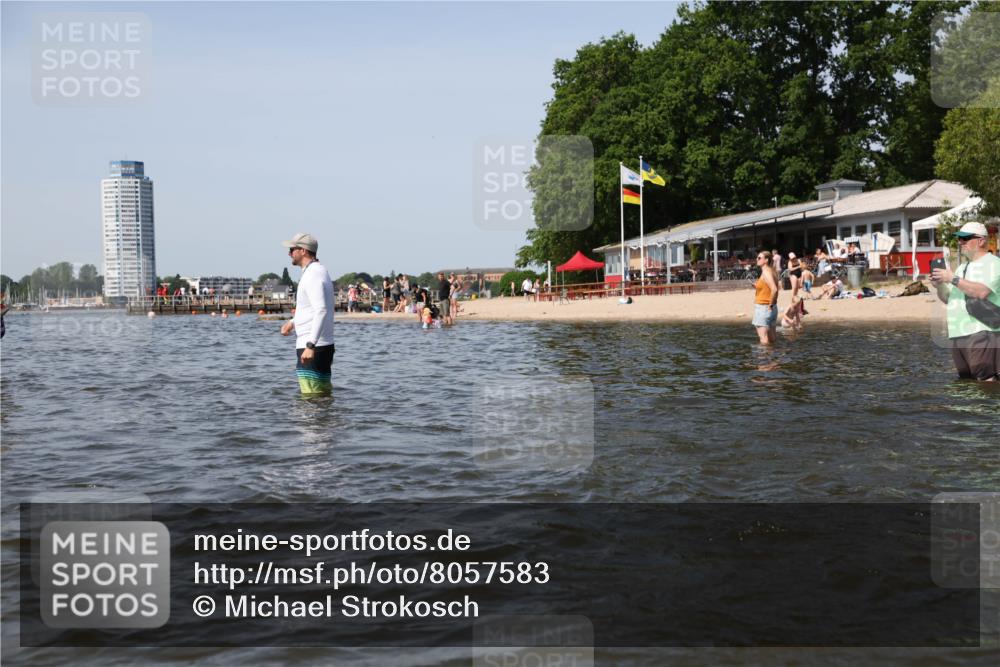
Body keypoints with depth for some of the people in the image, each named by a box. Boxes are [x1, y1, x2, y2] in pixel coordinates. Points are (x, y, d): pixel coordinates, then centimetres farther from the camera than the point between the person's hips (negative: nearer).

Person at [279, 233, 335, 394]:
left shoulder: (312, 275, -16)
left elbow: (321, 311, -27)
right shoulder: (320, 270, 17)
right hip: (324, 346, 11)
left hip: (312, 349, -11)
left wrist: (310, 345, -32)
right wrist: (293, 322, 15)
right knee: (323, 395, 14)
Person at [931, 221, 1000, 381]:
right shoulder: (962, 267, 24)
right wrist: (939, 286, 4)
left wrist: (953, 279, -15)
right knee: (966, 381, 8)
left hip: (981, 333, -9)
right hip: (958, 335, 9)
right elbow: (948, 299, 24)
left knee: (986, 380, -16)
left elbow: (981, 292, -18)